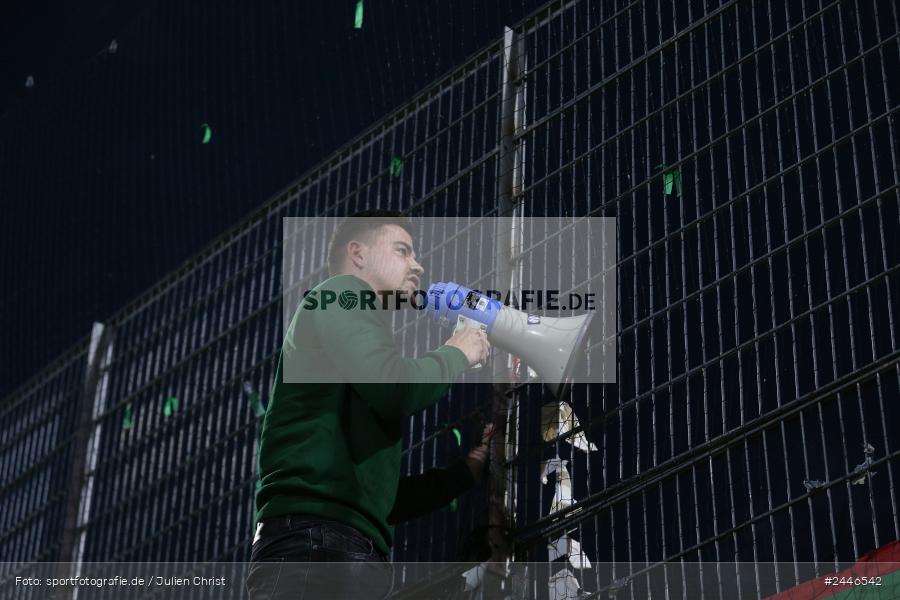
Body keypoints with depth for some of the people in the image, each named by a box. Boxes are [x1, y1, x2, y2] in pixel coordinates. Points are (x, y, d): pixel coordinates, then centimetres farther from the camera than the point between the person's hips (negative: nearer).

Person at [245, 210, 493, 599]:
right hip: (316, 545, -9)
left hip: (358, 556, 9)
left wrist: (468, 469, 22)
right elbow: (398, 388, -12)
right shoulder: (343, 293, 8)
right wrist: (457, 354, 8)